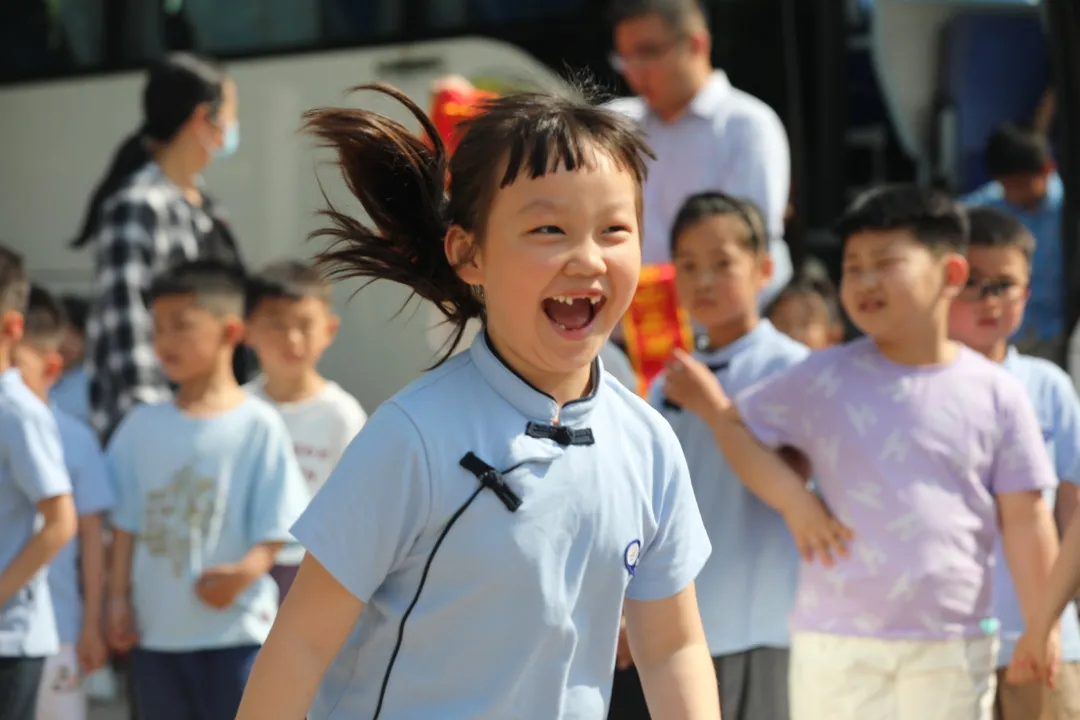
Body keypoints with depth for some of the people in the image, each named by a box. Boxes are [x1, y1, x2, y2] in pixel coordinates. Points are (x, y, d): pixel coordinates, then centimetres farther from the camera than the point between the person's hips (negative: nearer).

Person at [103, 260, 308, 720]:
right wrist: (119, 597, 2)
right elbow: (126, 522, 9)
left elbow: (274, 527, -8)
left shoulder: (258, 426, -6)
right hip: (156, 630, 4)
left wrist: (246, 570, -25)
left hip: (233, 630, -4)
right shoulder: (143, 426, 6)